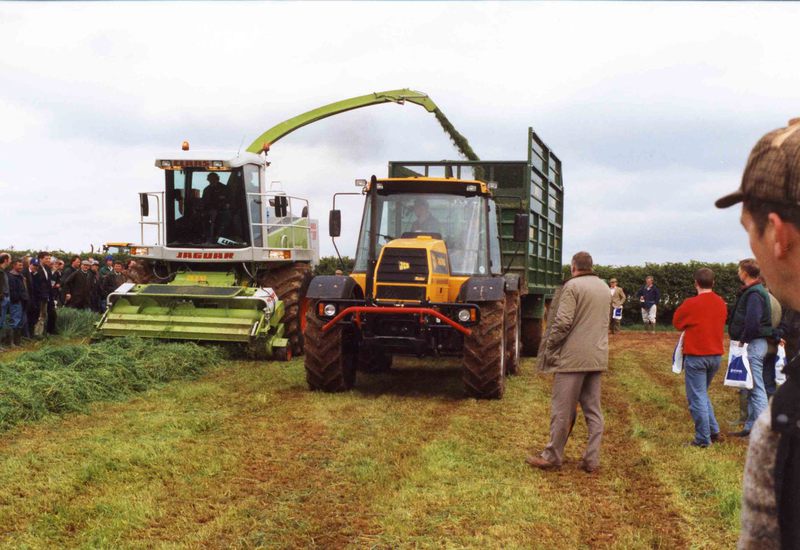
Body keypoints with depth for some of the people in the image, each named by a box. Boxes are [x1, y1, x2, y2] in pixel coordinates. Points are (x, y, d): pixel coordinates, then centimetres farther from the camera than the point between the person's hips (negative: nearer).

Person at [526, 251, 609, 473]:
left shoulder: (572, 286, -10)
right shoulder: (605, 288, 13)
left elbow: (562, 322, -16)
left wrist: (548, 347, -7)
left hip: (573, 357, -7)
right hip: (598, 357, 7)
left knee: (563, 410, 1)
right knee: (593, 410, 10)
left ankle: (552, 457, 10)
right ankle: (592, 459, 11)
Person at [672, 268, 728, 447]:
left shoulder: (691, 304, -14)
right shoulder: (721, 304, 4)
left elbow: (676, 322, 0)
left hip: (696, 356, -6)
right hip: (716, 355, 6)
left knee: (697, 397, 0)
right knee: (703, 394, 21)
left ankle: (703, 438, 1)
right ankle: (714, 431, 18)